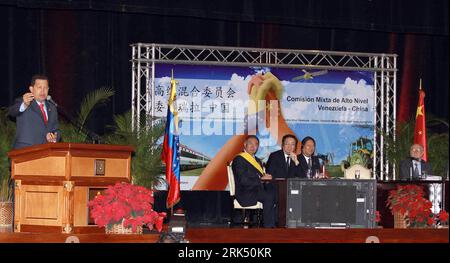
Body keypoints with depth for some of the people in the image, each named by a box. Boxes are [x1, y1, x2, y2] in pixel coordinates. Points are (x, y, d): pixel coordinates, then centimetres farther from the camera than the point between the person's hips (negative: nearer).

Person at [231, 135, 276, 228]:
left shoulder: (257, 160, 25)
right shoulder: (239, 159, -3)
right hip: (245, 194, -7)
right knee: (269, 197, -30)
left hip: (258, 191, 8)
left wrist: (266, 177, -4)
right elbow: (243, 180, -14)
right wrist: (261, 179, -14)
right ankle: (268, 226, -25)